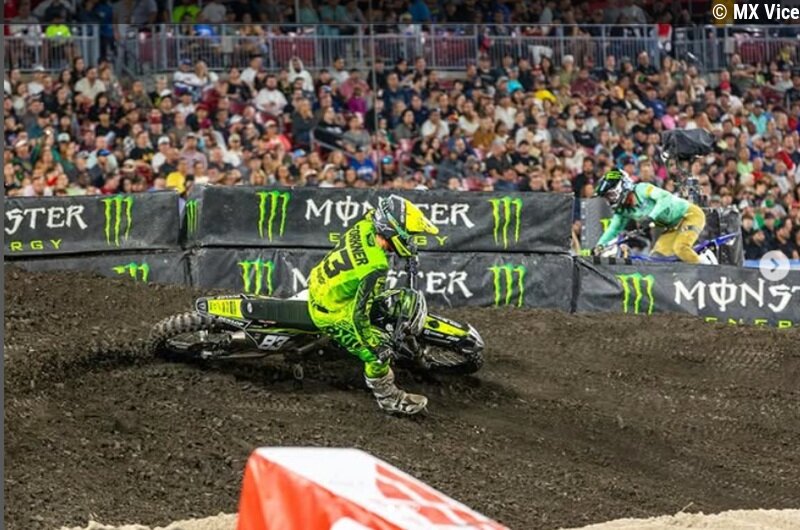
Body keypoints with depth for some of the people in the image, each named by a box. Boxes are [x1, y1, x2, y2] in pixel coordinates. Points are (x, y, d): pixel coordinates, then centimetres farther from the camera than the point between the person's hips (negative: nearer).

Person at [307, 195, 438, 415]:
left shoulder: (364, 227, -15)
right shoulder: (376, 268, -36)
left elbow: (373, 214, 13)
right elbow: (359, 314, -32)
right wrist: (376, 345, -19)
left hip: (319, 285, 9)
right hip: (333, 313, -9)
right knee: (378, 354, 0)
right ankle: (389, 398, 20)